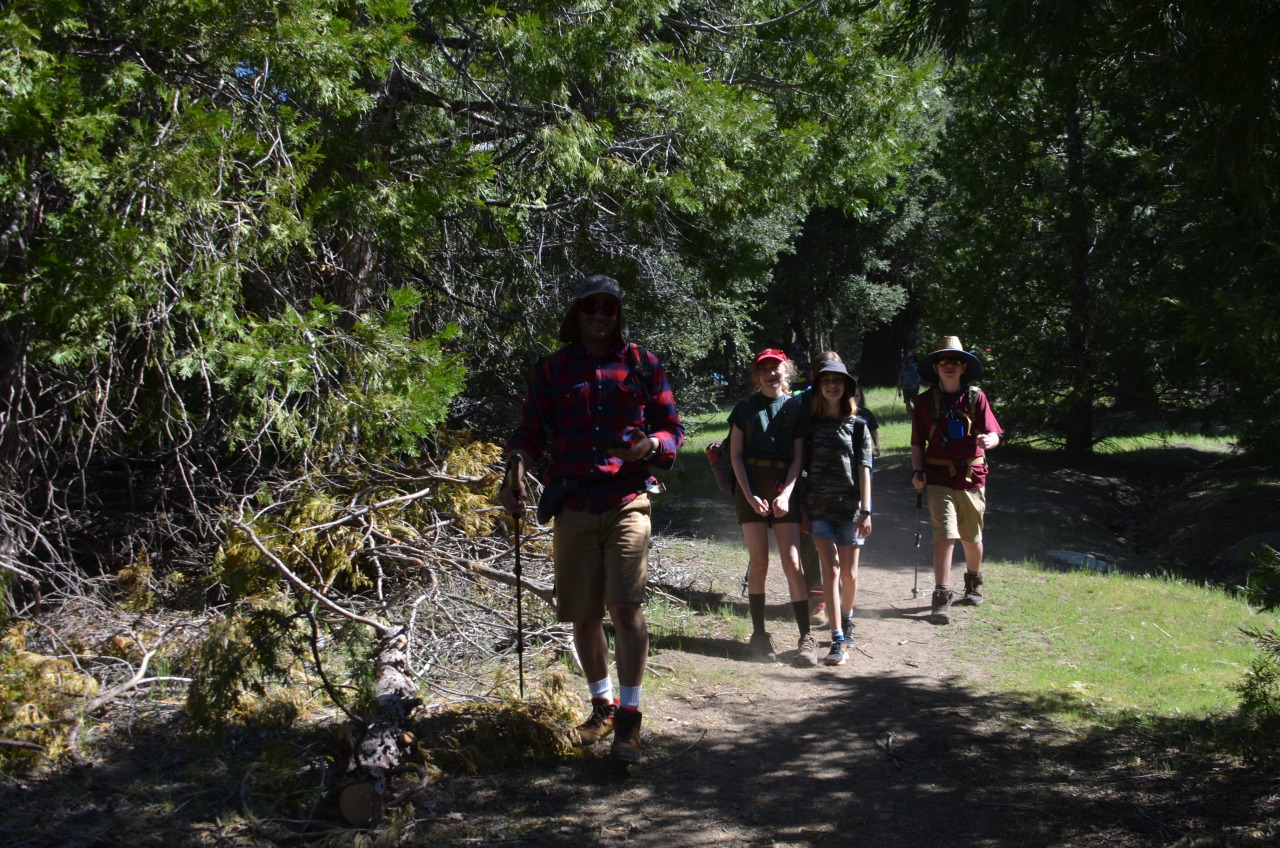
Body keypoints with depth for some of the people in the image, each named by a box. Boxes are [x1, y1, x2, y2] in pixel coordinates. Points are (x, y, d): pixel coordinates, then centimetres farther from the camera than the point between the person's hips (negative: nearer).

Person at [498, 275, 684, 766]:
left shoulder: (642, 365, 8)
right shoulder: (553, 369, 10)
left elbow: (673, 428, 10)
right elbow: (530, 431, 7)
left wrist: (653, 444, -12)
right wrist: (516, 470, -12)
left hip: (627, 503, -2)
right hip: (572, 506, 2)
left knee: (625, 605, -16)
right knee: (583, 615, 7)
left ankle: (629, 717, -8)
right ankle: (602, 705, 27)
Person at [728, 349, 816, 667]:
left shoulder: (795, 408, 8)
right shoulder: (746, 407, 7)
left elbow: (798, 456, 5)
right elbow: (735, 454, 4)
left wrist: (786, 494, -10)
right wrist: (749, 495, -8)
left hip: (784, 489, 0)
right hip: (751, 488, 0)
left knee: (792, 563, -6)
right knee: (759, 563, -1)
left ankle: (806, 638, -4)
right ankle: (759, 635, 6)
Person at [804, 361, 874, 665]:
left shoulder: (858, 426, 5)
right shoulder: (812, 424, 8)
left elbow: (864, 470, 1)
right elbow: (803, 466, 9)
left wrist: (866, 511, -5)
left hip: (850, 505, 0)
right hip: (819, 506, 0)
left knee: (849, 574, 6)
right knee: (830, 570, -9)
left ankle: (846, 623, 32)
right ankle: (838, 640, -11)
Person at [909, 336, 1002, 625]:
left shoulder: (976, 397, 2)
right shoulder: (925, 402, 3)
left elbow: (994, 435, -2)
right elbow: (918, 443, 6)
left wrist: (987, 441, -26)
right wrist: (917, 472, -8)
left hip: (972, 478, 2)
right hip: (940, 479, -1)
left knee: (972, 537, 15)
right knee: (945, 535, -13)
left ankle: (974, 582, 40)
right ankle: (942, 598, -10)